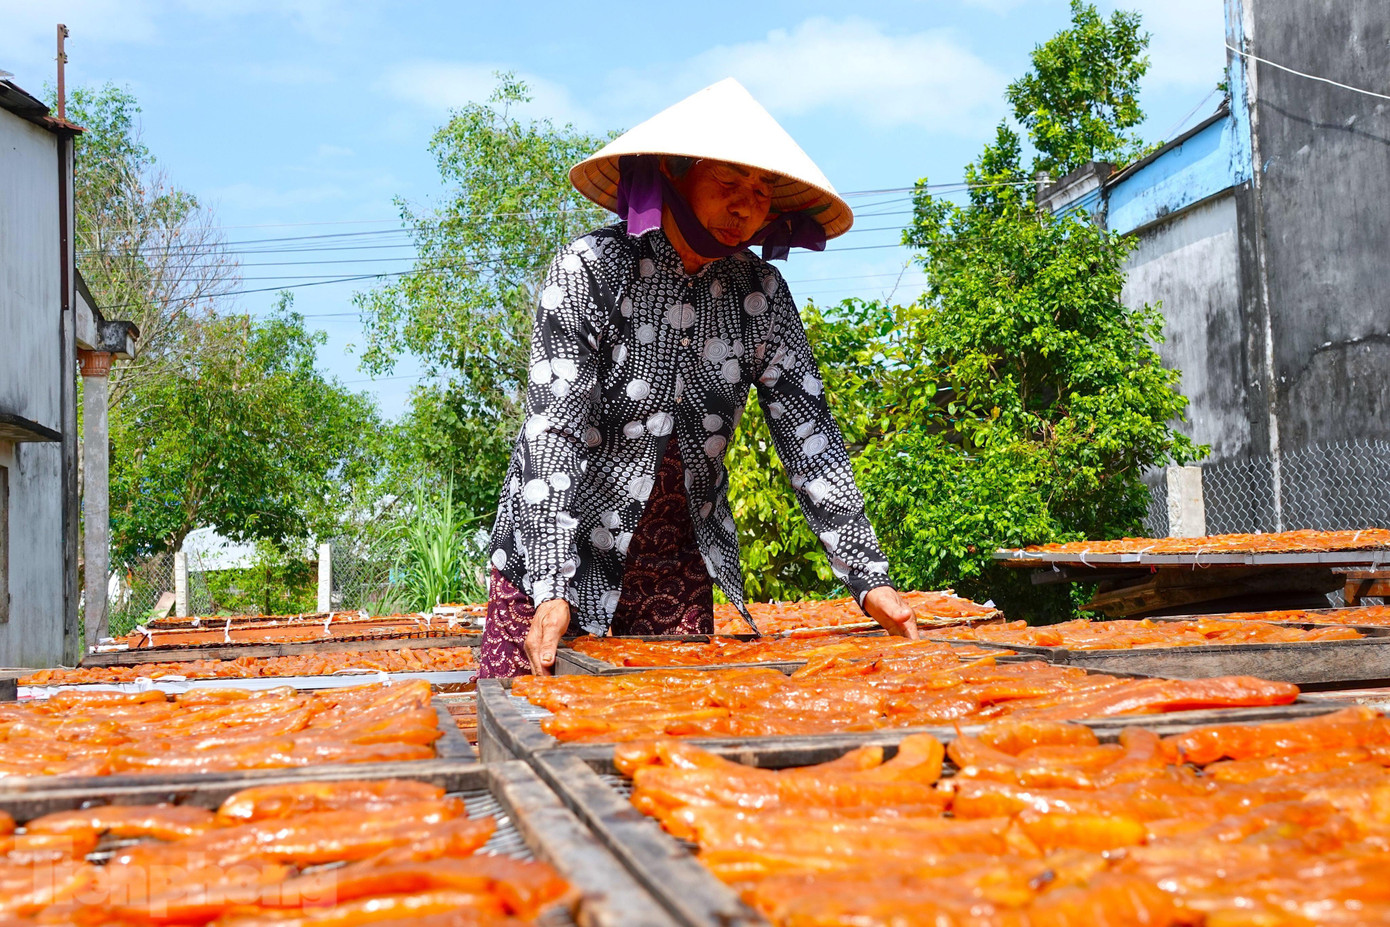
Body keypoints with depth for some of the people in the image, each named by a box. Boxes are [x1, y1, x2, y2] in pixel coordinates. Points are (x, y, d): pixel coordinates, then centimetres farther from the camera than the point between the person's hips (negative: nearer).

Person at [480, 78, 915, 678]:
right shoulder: (588, 271, -14)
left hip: (682, 569, 4)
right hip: (563, 560, -4)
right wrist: (553, 591, -29)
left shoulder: (760, 293, -2)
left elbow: (809, 435, -1)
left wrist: (868, 577, -8)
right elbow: (553, 434, -20)